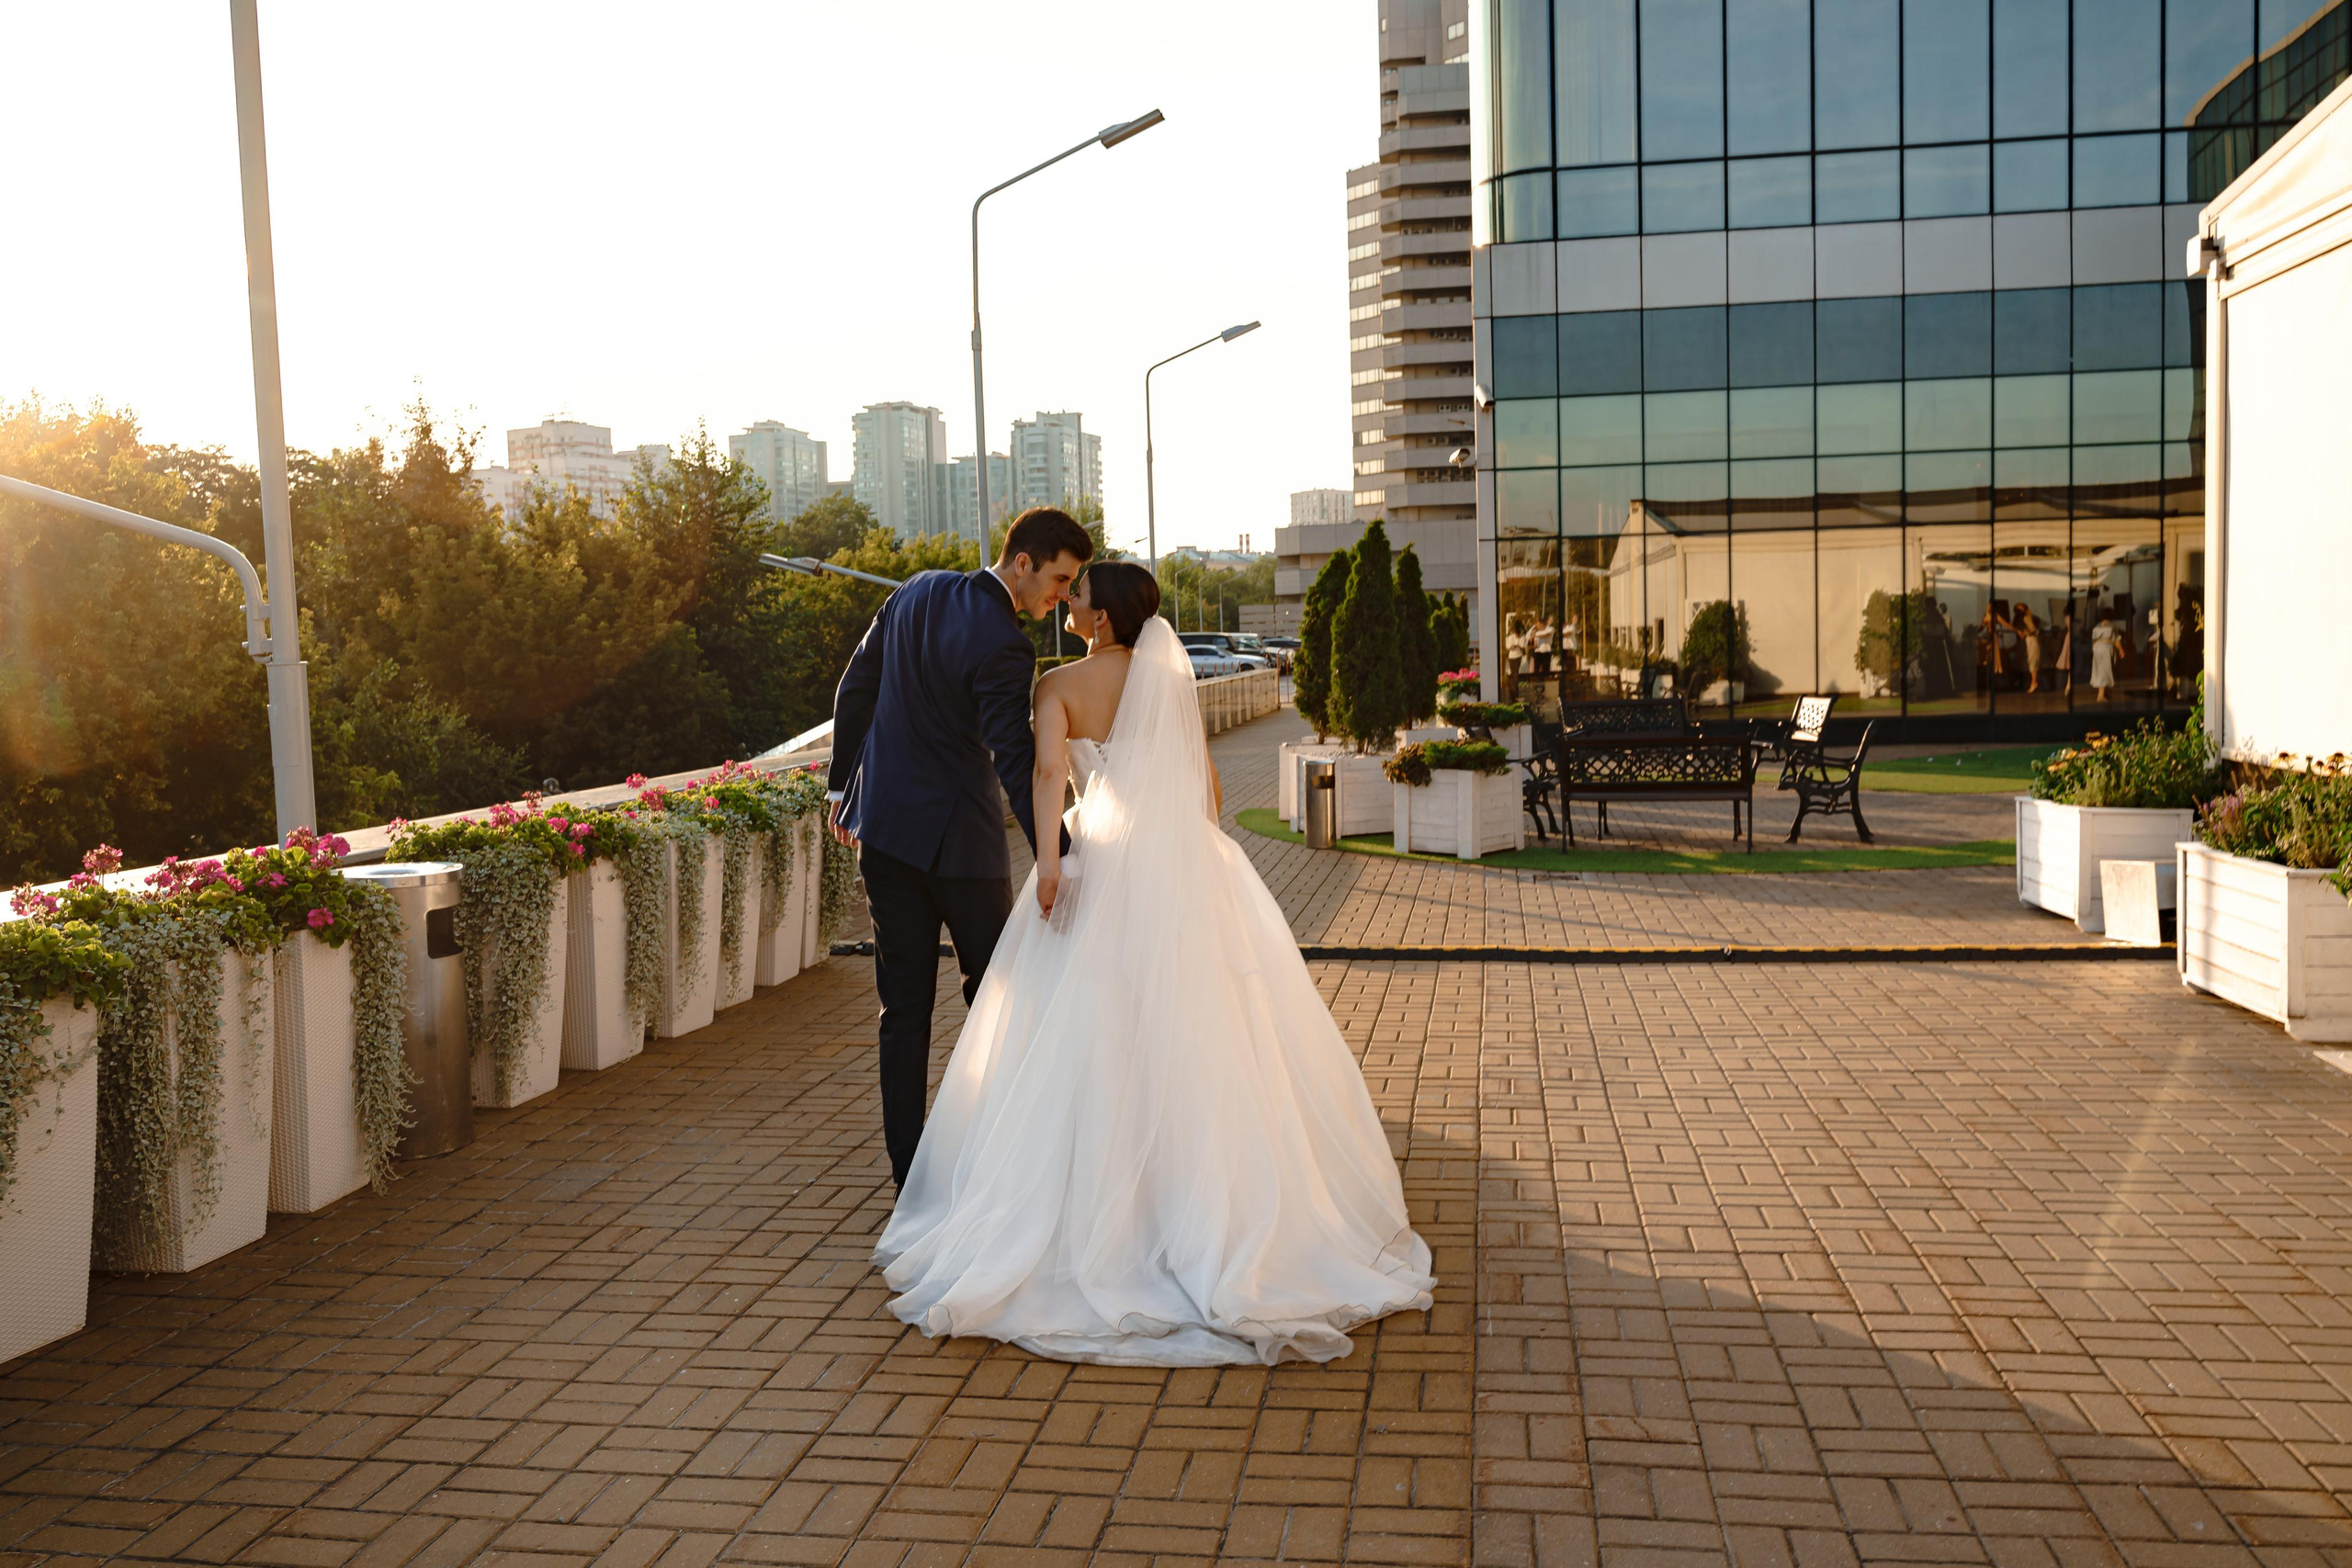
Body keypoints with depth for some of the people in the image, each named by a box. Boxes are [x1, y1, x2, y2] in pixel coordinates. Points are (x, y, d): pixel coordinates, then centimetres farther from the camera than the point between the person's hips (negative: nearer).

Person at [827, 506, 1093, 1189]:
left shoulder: (917, 592, 5)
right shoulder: (1003, 646, -18)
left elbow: (854, 690, 11)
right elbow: (1016, 764, -25)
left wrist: (842, 784, 20)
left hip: (884, 825, 6)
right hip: (958, 834, -6)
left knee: (904, 1004, 9)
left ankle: (908, 1169, 13)